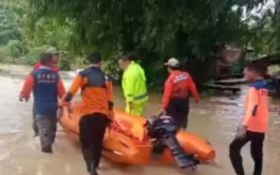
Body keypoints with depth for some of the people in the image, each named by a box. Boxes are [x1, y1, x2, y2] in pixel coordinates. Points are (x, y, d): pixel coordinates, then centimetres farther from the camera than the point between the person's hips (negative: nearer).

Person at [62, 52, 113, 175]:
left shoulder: (83, 75, 1)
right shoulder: (106, 78, 9)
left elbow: (71, 91, -10)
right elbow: (110, 101, 8)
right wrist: (110, 118, 14)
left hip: (87, 114, -2)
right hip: (102, 115, 3)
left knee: (86, 142, 4)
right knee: (98, 142, 17)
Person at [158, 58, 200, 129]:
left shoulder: (171, 78, -18)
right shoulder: (186, 75, -4)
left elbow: (167, 94, -21)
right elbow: (192, 87, 3)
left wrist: (163, 107, -21)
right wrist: (196, 97, 17)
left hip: (173, 102, -5)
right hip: (184, 101, 5)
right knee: (182, 119, 17)